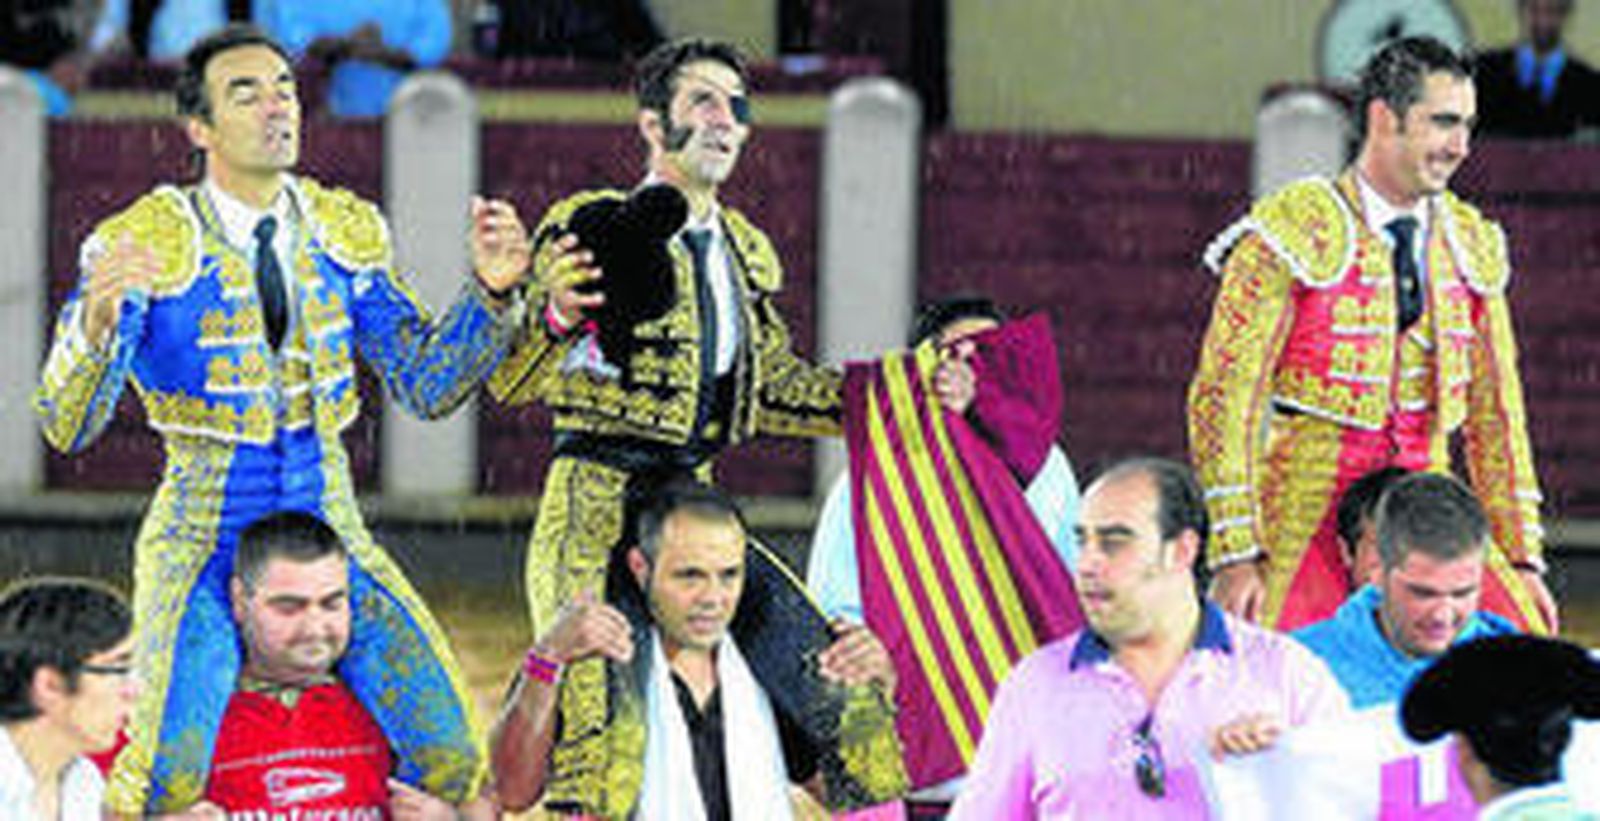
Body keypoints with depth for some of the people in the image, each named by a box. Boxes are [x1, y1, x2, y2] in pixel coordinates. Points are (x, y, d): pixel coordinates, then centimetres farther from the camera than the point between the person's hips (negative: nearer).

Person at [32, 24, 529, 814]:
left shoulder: (343, 231, 7)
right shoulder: (146, 245, -9)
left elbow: (425, 384, 8)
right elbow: (67, 424, -13)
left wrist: (491, 292, -9)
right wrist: (97, 317, -33)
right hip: (203, 539, -4)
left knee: (455, 751, -12)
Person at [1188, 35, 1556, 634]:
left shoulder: (1471, 244, 12)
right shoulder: (1293, 232, -6)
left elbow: (1495, 410, 18)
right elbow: (1222, 398, -8)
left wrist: (1522, 558, 12)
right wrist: (1235, 557, -14)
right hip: (1303, 517, -5)